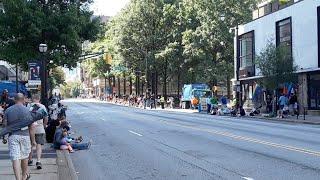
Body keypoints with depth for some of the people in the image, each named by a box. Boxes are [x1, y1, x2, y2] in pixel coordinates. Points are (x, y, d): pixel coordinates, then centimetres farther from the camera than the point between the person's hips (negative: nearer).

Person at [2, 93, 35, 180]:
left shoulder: (8, 110, 1)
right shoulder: (27, 110, -3)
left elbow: (4, 125, 3)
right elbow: (31, 127, -3)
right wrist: (33, 139, 4)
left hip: (12, 136, 0)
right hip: (25, 135, 0)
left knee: (15, 158, -2)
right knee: (24, 156, 17)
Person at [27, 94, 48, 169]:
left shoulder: (28, 106, -1)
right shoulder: (42, 107, 0)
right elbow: (46, 118, 4)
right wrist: (44, 125, 19)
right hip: (40, 129, -1)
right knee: (39, 145, 0)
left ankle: (30, 160, 28)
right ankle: (38, 161, -14)